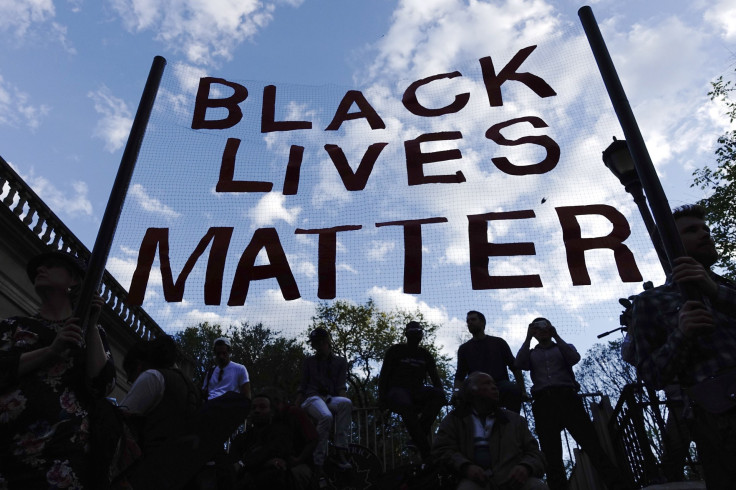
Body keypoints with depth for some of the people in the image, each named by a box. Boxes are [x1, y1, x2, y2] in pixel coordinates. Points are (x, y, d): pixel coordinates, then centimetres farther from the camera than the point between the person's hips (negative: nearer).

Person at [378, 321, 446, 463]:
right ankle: (425, 450, -37)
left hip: (417, 392, 4)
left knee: (439, 395, -29)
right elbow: (384, 375, 4)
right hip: (397, 390, -4)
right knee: (406, 405, -40)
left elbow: (435, 377, 13)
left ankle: (422, 429, -29)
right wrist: (382, 398, -11)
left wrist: (440, 392, -9)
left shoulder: (425, 354, 20)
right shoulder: (396, 350, 10)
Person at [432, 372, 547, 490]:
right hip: (476, 480, -1)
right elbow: (442, 450, 8)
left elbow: (535, 454, 20)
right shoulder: (454, 419, 19)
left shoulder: (516, 419, 26)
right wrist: (466, 467, -13)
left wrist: (526, 467, -5)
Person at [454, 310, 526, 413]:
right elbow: (460, 376, 12)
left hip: (501, 384, 0)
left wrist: (522, 391, -2)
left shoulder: (498, 342, 16)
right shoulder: (464, 348, 18)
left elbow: (515, 368, 12)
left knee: (514, 389, -35)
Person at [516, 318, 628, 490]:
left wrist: (556, 337, 2)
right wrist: (528, 338, 4)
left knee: (592, 444, -12)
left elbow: (574, 358, 2)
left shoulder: (563, 347, 25)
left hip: (567, 397, -1)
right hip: (543, 402, 1)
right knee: (551, 455, -6)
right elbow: (520, 364, 2)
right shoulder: (531, 354, 24)